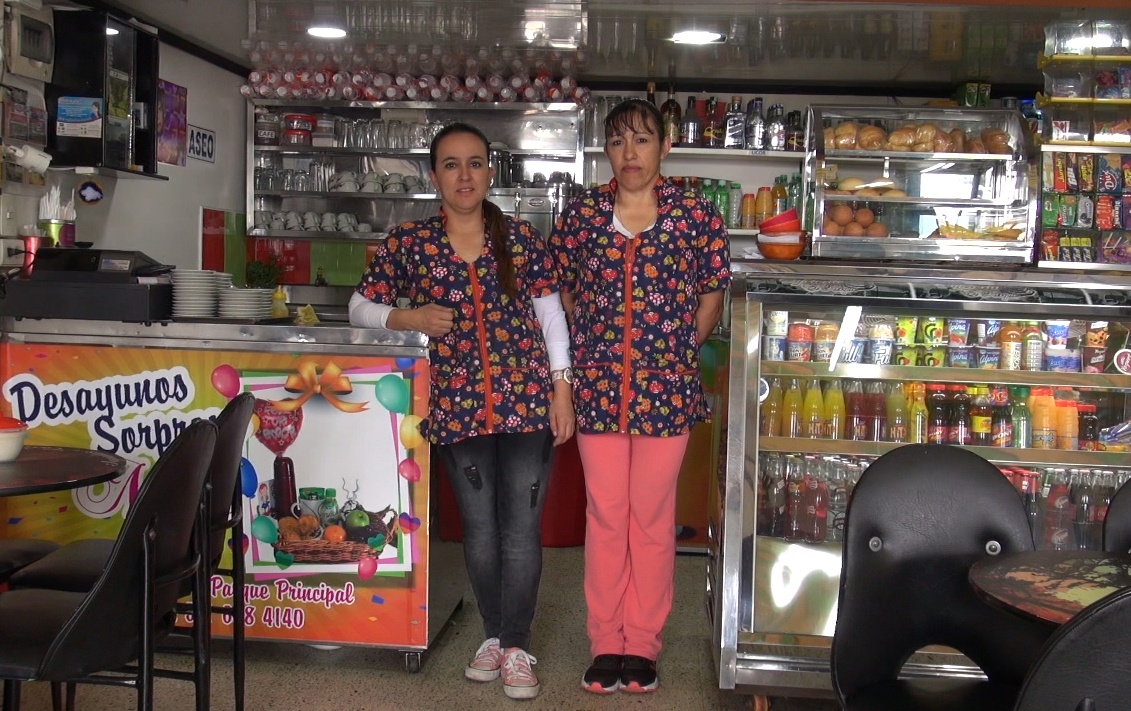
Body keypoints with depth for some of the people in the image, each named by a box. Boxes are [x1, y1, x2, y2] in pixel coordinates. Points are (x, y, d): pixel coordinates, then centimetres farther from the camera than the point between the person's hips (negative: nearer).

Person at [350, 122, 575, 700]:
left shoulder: (522, 239, 4)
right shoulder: (408, 243, 3)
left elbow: (551, 316, 8)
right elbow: (360, 308, 9)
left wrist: (562, 388, 2)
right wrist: (408, 318, -9)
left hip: (527, 402, 0)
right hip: (457, 407, 1)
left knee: (522, 527, 0)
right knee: (479, 526, 9)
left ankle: (516, 646, 13)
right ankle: (493, 634, 27)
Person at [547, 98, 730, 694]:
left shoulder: (695, 215, -2)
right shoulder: (582, 213, 3)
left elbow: (711, 299, 6)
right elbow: (563, 292, 12)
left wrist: (677, 350, 2)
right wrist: (590, 350, 5)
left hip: (666, 388, -1)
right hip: (597, 386, 2)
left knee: (653, 516, 6)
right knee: (604, 515, 8)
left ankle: (643, 644, 20)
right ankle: (605, 643, 20)